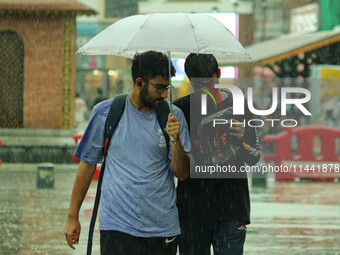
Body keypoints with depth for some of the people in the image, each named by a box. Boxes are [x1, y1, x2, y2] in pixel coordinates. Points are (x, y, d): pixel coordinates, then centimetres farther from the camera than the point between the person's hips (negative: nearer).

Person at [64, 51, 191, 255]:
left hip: (163, 229, 2)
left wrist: (176, 140, -16)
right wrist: (73, 216, 8)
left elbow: (183, 174, 2)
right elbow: (88, 163, 8)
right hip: (117, 227, -2)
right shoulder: (106, 113, 2)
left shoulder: (173, 117, 5)